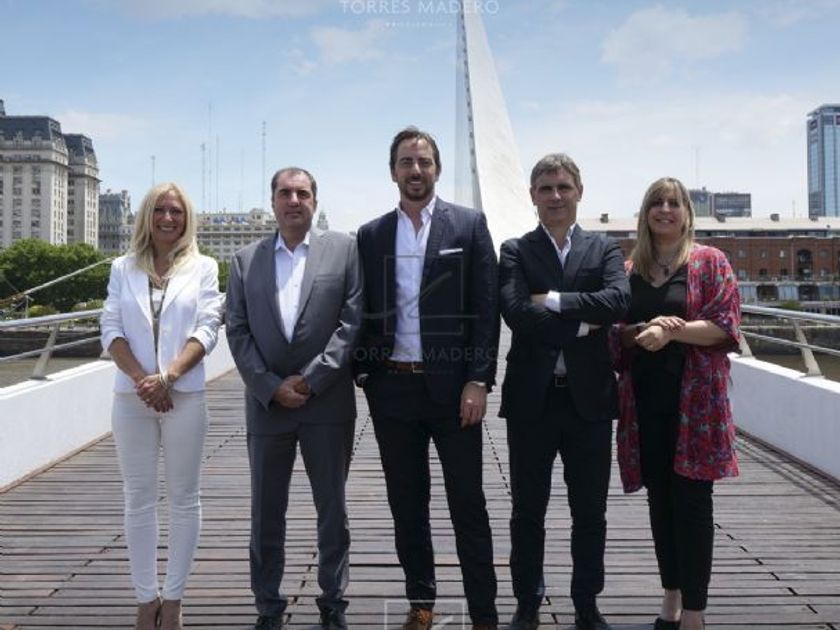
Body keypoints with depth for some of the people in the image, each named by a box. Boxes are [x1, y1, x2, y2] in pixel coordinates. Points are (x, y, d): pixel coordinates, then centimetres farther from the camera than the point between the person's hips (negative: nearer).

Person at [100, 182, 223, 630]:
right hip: (131, 397, 2)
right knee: (138, 499, 7)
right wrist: (141, 379, -12)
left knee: (183, 498, 5)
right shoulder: (123, 268, 9)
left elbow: (207, 329, -4)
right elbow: (111, 330, 3)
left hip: (184, 396, -1)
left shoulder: (203, 267, 4)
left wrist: (168, 377, -16)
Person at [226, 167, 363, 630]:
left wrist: (310, 379, -11)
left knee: (332, 509, 9)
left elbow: (352, 321, -5)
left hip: (328, 401, -1)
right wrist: (271, 387, -8)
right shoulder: (245, 259, 8)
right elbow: (237, 331, 3)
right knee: (266, 511, 10)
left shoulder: (343, 248, 2)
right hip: (266, 402, 2)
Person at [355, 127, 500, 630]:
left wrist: (478, 380, -11)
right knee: (407, 503, 13)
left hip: (453, 386, -3)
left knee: (468, 504, 5)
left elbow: (486, 307, -4)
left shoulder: (469, 225, 0)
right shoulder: (371, 235, 8)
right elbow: (364, 312, 9)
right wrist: (363, 375, 0)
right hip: (392, 386, 3)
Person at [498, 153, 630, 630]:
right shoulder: (516, 252, 3)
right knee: (528, 510, 11)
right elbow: (517, 314, -14)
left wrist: (554, 300, -16)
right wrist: (583, 323, -13)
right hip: (531, 398, -1)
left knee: (590, 511, 11)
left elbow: (619, 300, -14)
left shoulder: (605, 249, 7)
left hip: (589, 397, 1)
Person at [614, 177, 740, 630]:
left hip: (694, 398, -4)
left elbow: (724, 324, -7)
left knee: (692, 501, -2)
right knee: (660, 499, 11)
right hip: (645, 398, 4)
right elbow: (617, 329, 9)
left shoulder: (710, 262, 1)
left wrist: (672, 332, -19)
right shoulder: (630, 268, 11)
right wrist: (644, 329, -12)